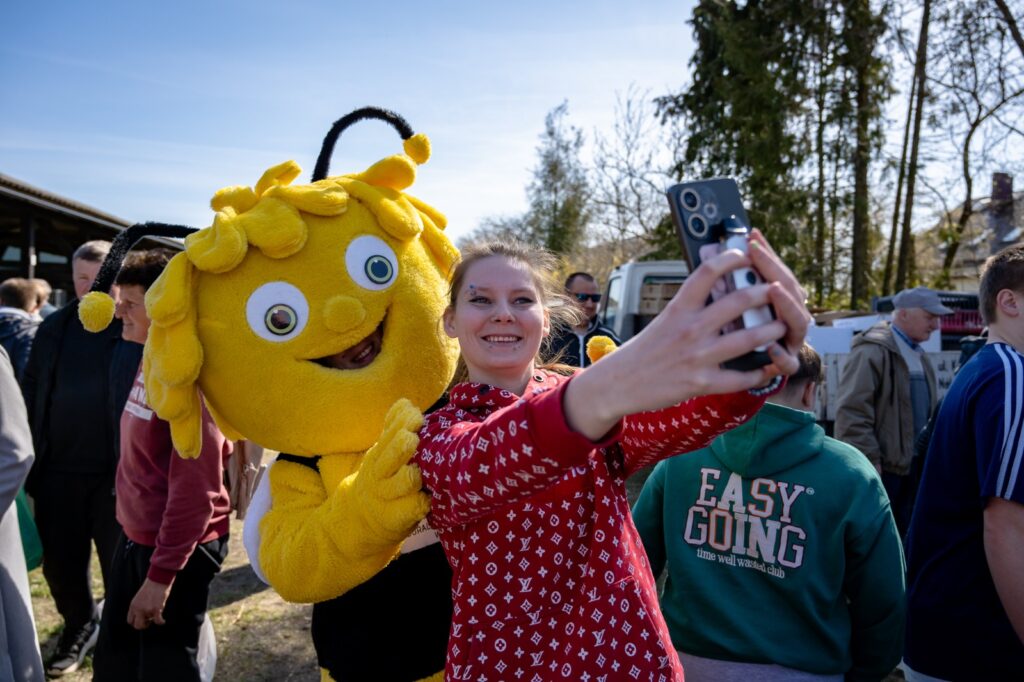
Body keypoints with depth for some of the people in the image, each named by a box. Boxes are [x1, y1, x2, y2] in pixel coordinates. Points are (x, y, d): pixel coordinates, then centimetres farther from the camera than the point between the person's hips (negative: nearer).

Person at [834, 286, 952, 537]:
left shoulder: (919, 356, 14)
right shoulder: (872, 352, -14)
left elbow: (930, 410, 22)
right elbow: (852, 412, -20)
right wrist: (868, 462, -20)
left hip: (914, 467, 8)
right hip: (881, 468, -8)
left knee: (905, 537, 15)